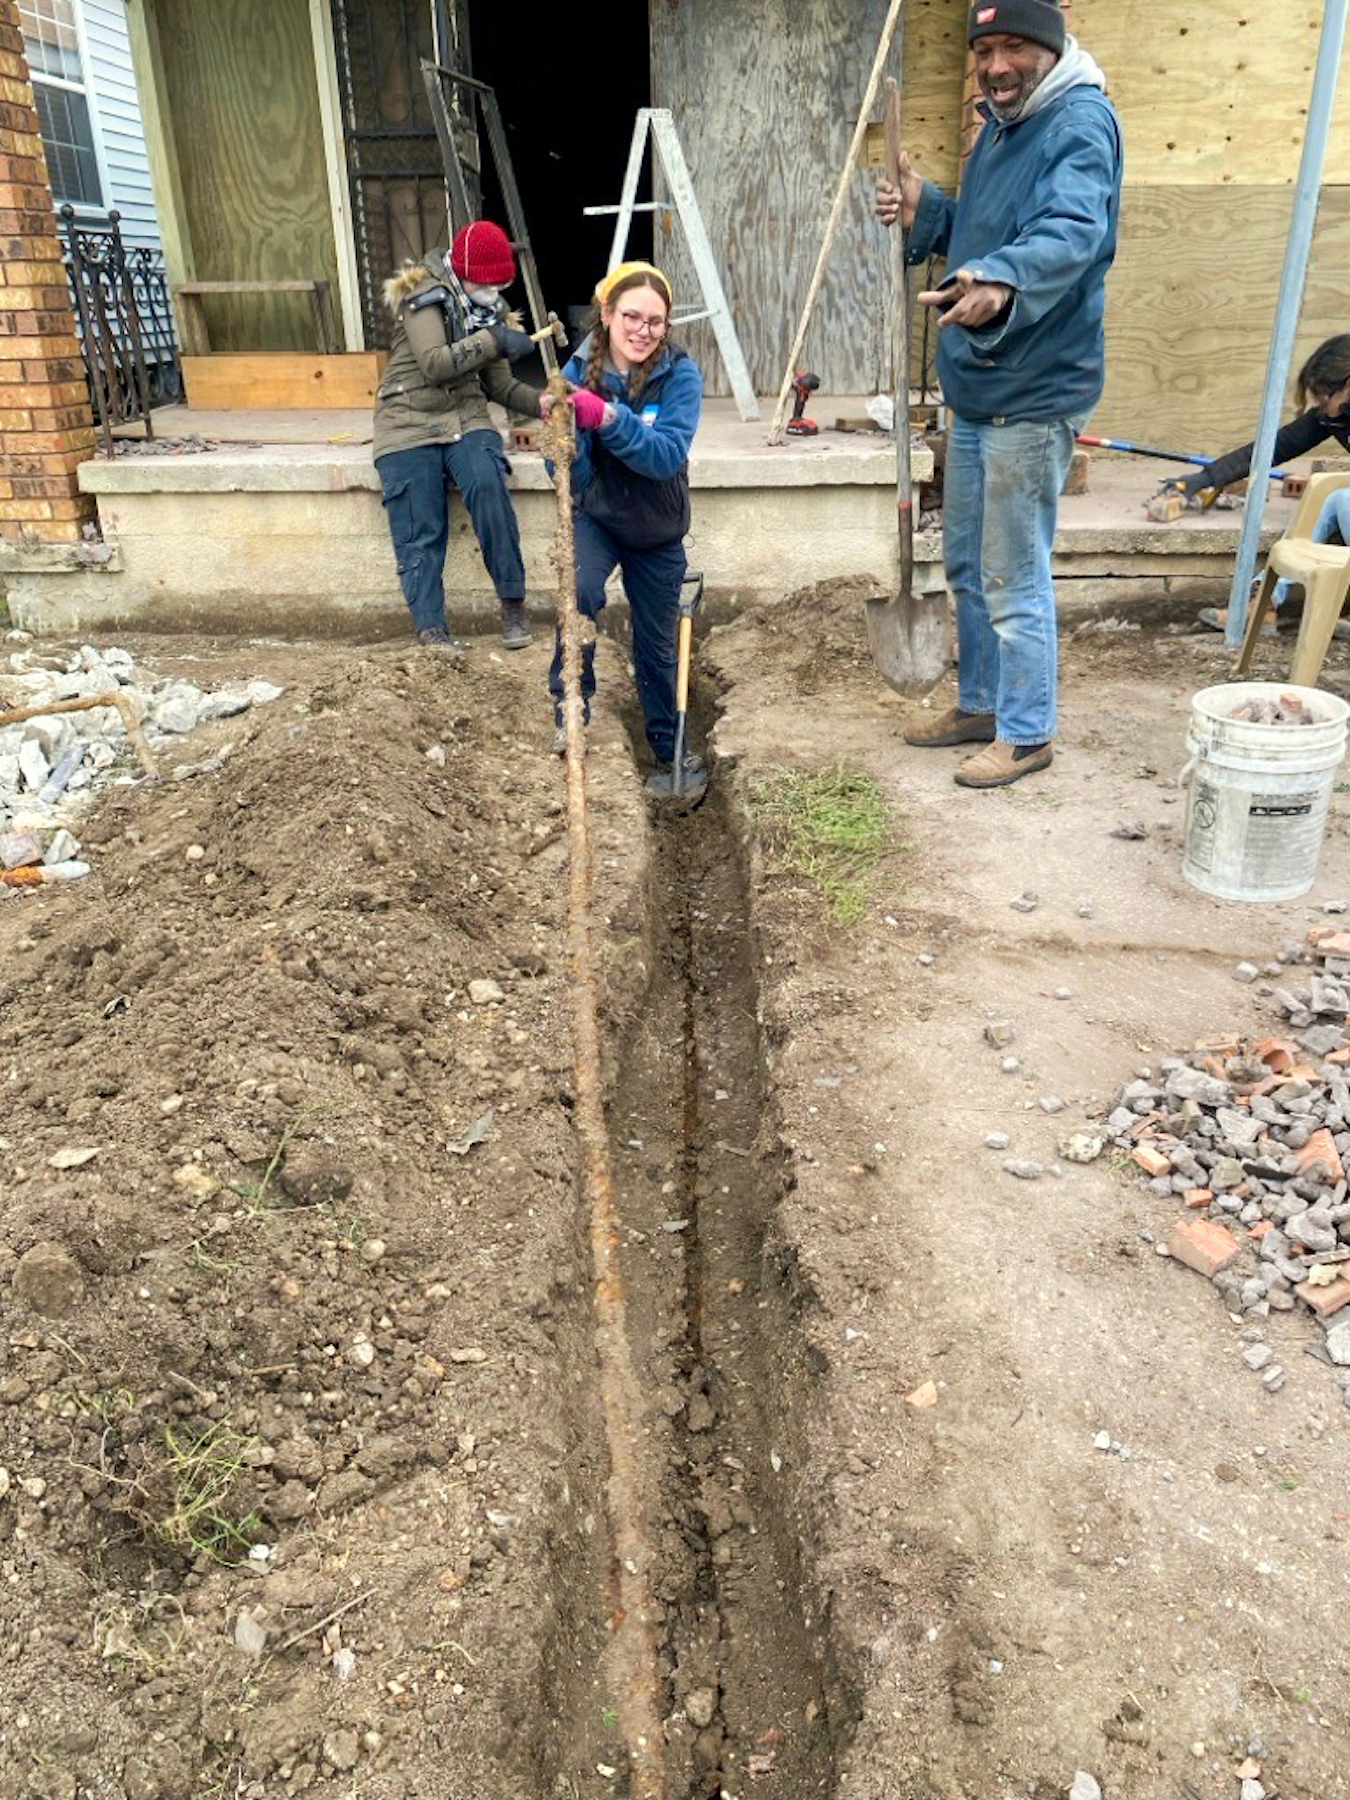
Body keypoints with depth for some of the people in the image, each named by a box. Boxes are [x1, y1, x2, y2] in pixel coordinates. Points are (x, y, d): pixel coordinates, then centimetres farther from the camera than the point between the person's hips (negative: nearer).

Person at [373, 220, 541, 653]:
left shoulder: (489, 309, 15)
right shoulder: (424, 293, -3)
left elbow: (501, 386, 14)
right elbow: (434, 363, -16)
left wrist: (546, 403, -2)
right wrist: (493, 342, -18)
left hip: (466, 420, 3)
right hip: (409, 426, -3)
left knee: (488, 486, -26)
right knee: (420, 529, -10)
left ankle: (512, 602, -21)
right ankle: (430, 625, -6)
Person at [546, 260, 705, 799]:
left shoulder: (680, 374, -17)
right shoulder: (580, 369, -14)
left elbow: (668, 455, -32)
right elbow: (571, 472, -15)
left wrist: (607, 418, -46)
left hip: (657, 529, 0)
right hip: (595, 516, 0)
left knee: (657, 645, 10)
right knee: (581, 592, -32)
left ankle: (669, 749, 32)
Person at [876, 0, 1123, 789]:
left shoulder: (1081, 121, -15)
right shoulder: (999, 127, 14)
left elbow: (1070, 231, -33)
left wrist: (1001, 281, -53)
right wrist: (925, 211, 4)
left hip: (1034, 396, -10)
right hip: (976, 388, 10)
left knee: (1015, 578, -3)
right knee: (967, 564, 18)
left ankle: (1027, 733, 12)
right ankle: (982, 703, 33)